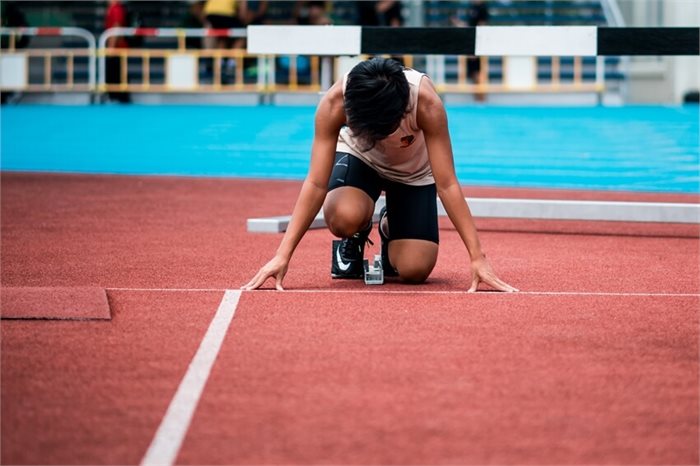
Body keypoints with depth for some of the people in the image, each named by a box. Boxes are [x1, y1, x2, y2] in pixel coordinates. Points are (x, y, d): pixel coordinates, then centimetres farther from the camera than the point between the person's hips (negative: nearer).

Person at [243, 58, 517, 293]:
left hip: (413, 172, 0)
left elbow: (447, 185, -34)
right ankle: (353, 239, 4)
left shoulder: (427, 104, -39)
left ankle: (390, 230, 21)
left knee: (415, 270, -15)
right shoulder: (334, 103, -36)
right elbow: (316, 184, -33)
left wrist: (477, 258, -35)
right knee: (344, 218, -35)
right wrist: (283, 255, -38)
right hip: (358, 157, 0)